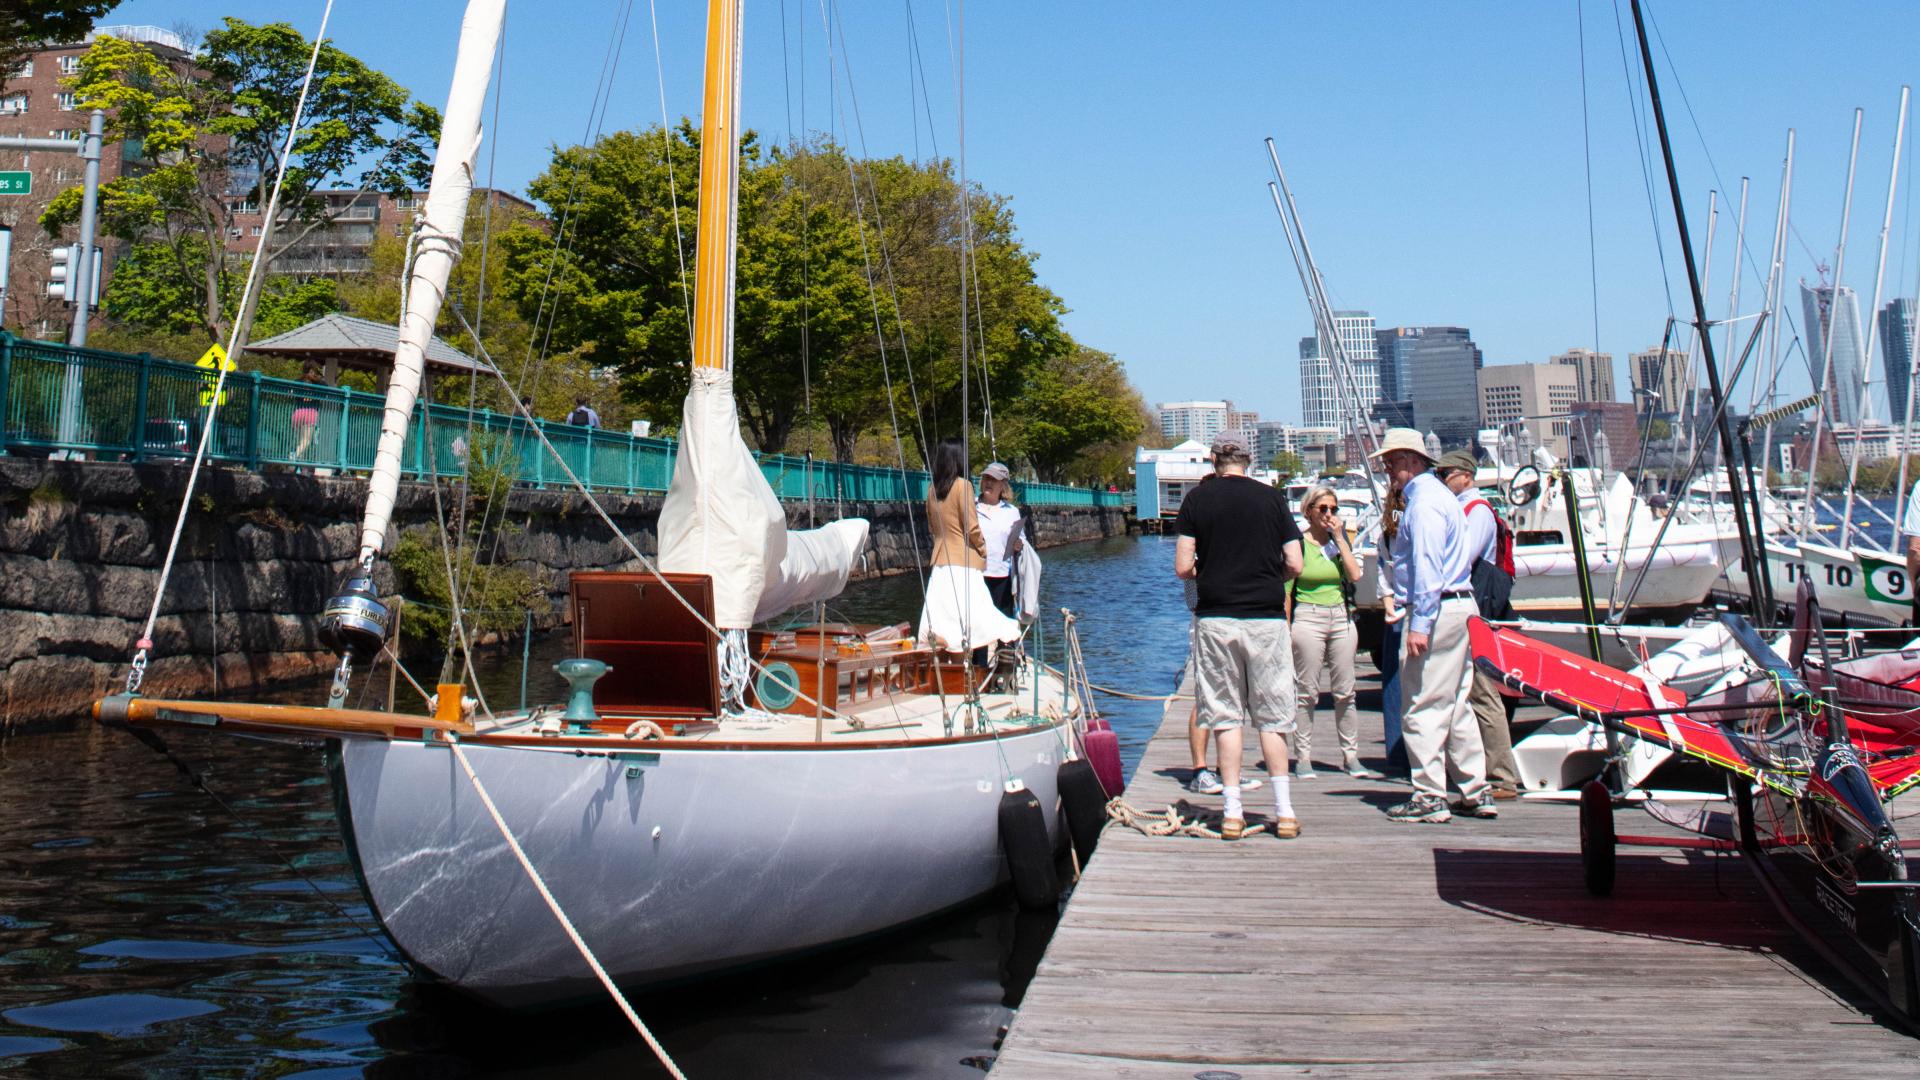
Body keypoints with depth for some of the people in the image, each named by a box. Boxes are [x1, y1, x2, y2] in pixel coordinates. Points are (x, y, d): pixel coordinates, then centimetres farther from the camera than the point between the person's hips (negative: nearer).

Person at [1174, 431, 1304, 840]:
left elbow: (1183, 567, -5)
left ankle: (1232, 813, 5)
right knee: (1272, 717, 7)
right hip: (1267, 617, 1)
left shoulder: (1197, 499, 1)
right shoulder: (1272, 498, 2)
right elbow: (1295, 565, 0)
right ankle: (1284, 812, 7)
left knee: (1224, 716, 6)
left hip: (1216, 618, 0)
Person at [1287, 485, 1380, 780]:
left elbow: (1355, 575, -3)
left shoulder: (1340, 541, 13)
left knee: (1345, 692, 6)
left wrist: (1339, 538, -3)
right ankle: (1303, 758, 4)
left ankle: (1351, 757, 13)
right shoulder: (1298, 543, -1)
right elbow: (1287, 589, -2)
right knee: (1307, 692, -2)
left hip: (1341, 617, 4)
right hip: (1308, 618, -4)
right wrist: (1287, 627, -8)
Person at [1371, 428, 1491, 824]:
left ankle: (1430, 798, -1)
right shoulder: (1438, 493, 19)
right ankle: (1477, 792, 18)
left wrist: (1420, 624, -23)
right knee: (1456, 706, 14)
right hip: (1460, 604, 10)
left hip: (1436, 609, -10)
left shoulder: (1424, 501, -13)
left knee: (1421, 709, -5)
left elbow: (1427, 567, -21)